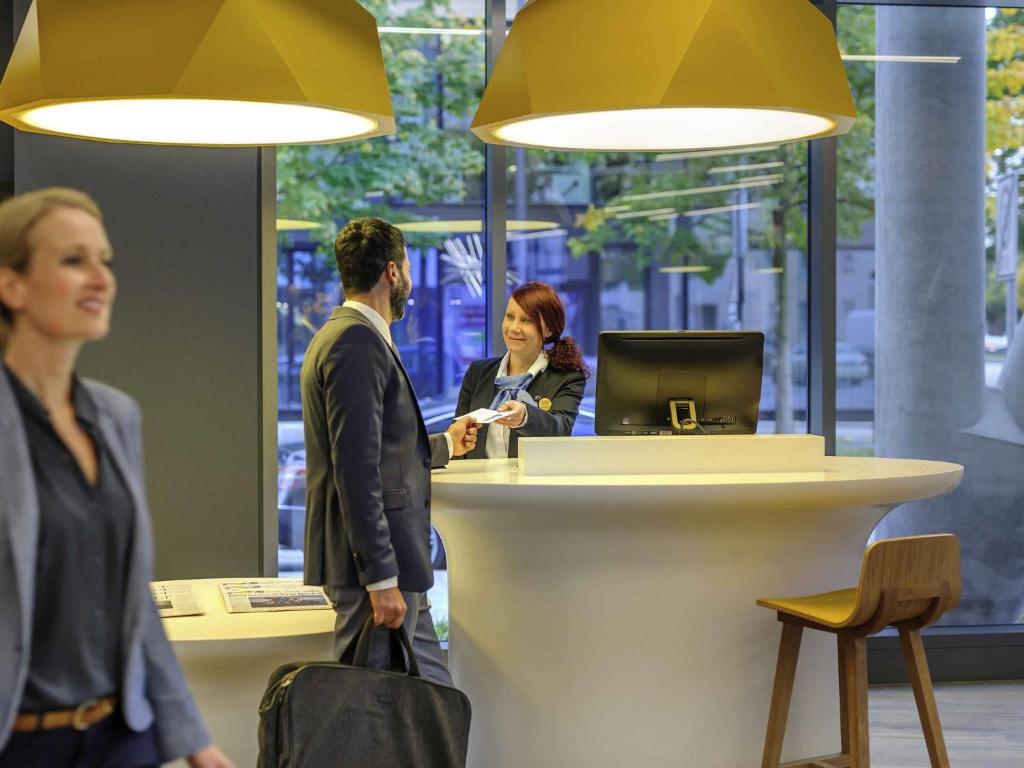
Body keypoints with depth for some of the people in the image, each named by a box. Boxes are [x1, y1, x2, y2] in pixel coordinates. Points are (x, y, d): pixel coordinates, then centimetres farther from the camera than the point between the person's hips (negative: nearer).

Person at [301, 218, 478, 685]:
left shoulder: (348, 336, 18)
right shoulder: (357, 341, -15)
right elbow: (357, 470, -21)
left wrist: (445, 445, 41)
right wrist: (382, 578, -23)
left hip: (389, 558, 11)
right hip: (374, 562, -11)